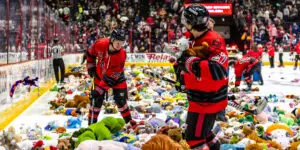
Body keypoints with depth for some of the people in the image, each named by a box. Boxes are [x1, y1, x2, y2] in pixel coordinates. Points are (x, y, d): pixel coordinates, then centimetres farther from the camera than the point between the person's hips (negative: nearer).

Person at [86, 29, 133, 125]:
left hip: (116, 77, -1)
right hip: (100, 74, 1)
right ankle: (92, 123, 6)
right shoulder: (100, 44, -27)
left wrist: (99, 90, -32)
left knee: (121, 100, -1)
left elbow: (110, 78, -31)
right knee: (96, 99, -4)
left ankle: (129, 121, 19)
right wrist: (90, 67, 1)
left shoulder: (121, 55, -31)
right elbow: (90, 54, 0)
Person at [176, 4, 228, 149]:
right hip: (201, 98, 10)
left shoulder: (213, 41, -22)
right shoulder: (198, 40, 8)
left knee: (194, 137, -7)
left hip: (208, 100, -10)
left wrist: (190, 62, -34)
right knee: (200, 131, 23)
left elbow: (217, 70, -36)